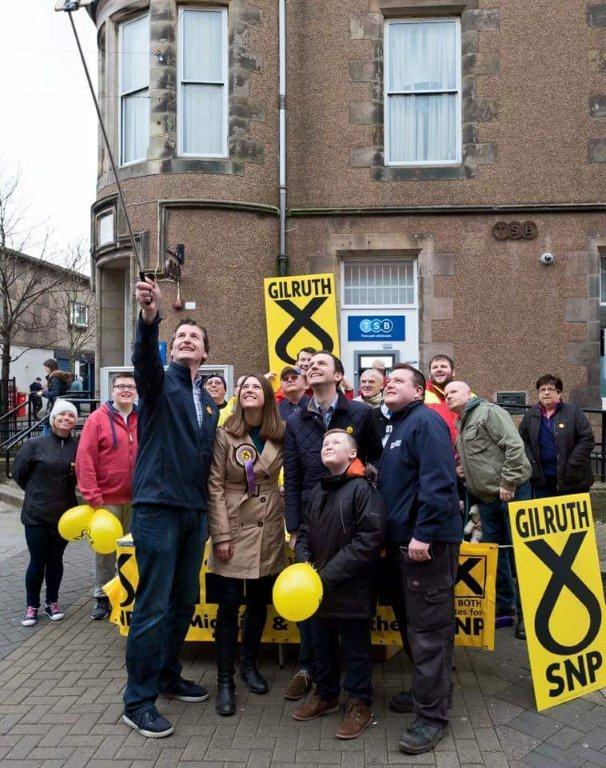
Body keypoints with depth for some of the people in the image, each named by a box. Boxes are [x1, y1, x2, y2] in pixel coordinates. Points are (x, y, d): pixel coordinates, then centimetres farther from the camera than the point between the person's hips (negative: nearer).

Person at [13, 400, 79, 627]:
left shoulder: (79, 446, -1)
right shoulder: (35, 444, -8)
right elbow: (18, 473, 2)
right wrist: (37, 492, 7)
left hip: (64, 513, 2)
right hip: (36, 514, -2)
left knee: (55, 559, 13)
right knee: (37, 561, 5)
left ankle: (52, 602, 30)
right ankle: (32, 606, 23)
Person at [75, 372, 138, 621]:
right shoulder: (98, 419, -5)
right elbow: (85, 459, -9)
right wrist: (92, 497, -13)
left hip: (137, 500, 3)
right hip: (107, 500, -3)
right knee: (105, 551, 8)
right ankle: (102, 597, 23)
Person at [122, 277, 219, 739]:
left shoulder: (209, 402, 16)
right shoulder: (159, 383, -3)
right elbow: (145, 357, -27)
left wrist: (209, 510, 16)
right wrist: (150, 317, -47)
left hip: (195, 511, 7)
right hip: (157, 508, -6)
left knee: (185, 601, 15)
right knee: (153, 606, -3)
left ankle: (168, 677, 33)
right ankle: (138, 701, 11)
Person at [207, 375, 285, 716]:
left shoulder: (281, 434, 0)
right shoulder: (225, 434, -9)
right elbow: (215, 485, -9)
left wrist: (288, 514, 3)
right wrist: (221, 534, -12)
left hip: (268, 528, 3)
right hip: (234, 526, -3)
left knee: (259, 602, 14)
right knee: (229, 605, 1)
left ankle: (250, 665, 34)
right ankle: (225, 681, 15)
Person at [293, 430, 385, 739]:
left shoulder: (363, 488, -15)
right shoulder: (318, 491, 9)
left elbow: (368, 540, -21)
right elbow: (305, 532, 15)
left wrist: (329, 574, -20)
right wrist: (304, 563, -6)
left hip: (351, 589, -7)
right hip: (319, 588, 7)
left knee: (355, 649, 9)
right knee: (322, 644, 21)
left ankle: (360, 704, 27)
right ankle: (326, 694, 40)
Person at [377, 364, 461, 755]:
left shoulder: (426, 422, -13)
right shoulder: (399, 427, 18)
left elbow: (438, 482, -23)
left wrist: (423, 533, -26)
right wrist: (395, 536, 18)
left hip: (427, 541, -10)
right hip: (403, 539, 10)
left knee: (428, 628, -2)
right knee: (410, 620, 19)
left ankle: (432, 713, 9)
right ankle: (427, 691, 35)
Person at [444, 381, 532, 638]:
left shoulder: (489, 412, -10)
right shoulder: (461, 425, 17)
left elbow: (515, 445, -19)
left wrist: (508, 483, -19)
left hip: (511, 492, -8)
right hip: (486, 497, 9)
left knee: (518, 551, -2)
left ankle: (526, 612, 8)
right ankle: (503, 608, 22)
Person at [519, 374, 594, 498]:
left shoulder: (573, 411, -2)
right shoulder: (530, 415, 8)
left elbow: (587, 439, -6)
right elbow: (522, 440, 10)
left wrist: (572, 464, -13)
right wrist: (531, 463, -4)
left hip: (572, 479, -2)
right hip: (542, 479, 3)